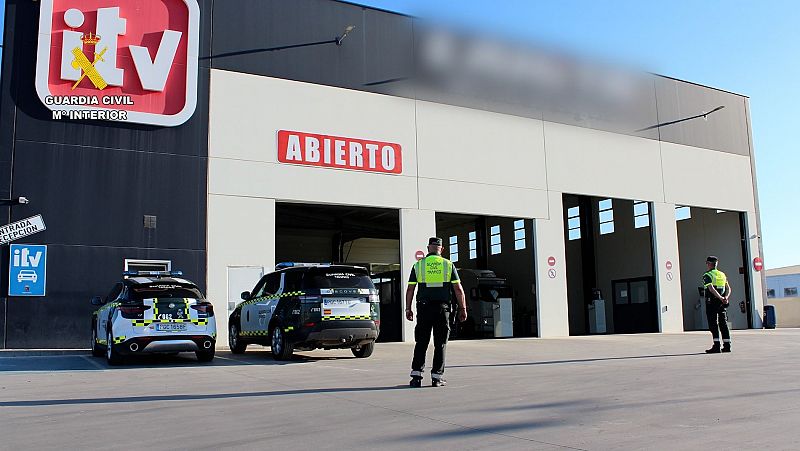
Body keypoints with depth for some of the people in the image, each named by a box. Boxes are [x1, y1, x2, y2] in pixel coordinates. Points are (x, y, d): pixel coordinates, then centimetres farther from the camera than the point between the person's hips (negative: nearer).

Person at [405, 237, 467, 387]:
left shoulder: (418, 265, 5)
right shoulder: (448, 265, 4)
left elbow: (410, 289, 4)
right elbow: (458, 289, 0)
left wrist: (408, 309, 11)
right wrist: (463, 309, 6)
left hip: (424, 308, 1)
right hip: (442, 308, -1)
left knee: (421, 343, 7)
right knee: (440, 344, 5)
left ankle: (416, 375, 0)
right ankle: (437, 377, 4)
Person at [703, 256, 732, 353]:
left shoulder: (707, 276, -7)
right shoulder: (722, 275, 15)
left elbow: (711, 289, -21)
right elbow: (728, 288, 6)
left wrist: (721, 298, -21)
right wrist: (726, 297, -8)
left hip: (711, 302, -6)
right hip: (721, 304, 6)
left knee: (713, 324, -5)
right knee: (723, 324, 10)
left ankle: (717, 346, -9)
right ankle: (727, 345, 10)